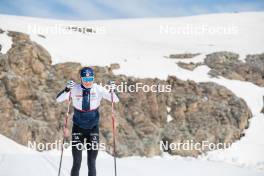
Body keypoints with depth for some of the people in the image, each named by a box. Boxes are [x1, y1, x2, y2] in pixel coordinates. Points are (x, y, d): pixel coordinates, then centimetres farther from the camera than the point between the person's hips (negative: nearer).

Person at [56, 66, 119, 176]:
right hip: (78, 128, 0)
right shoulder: (75, 89, -10)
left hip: (93, 128, 0)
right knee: (77, 163, -2)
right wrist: (67, 89, -35)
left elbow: (115, 100, -9)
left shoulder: (98, 89, -9)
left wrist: (112, 91, -30)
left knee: (92, 163, 1)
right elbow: (58, 99, -17)